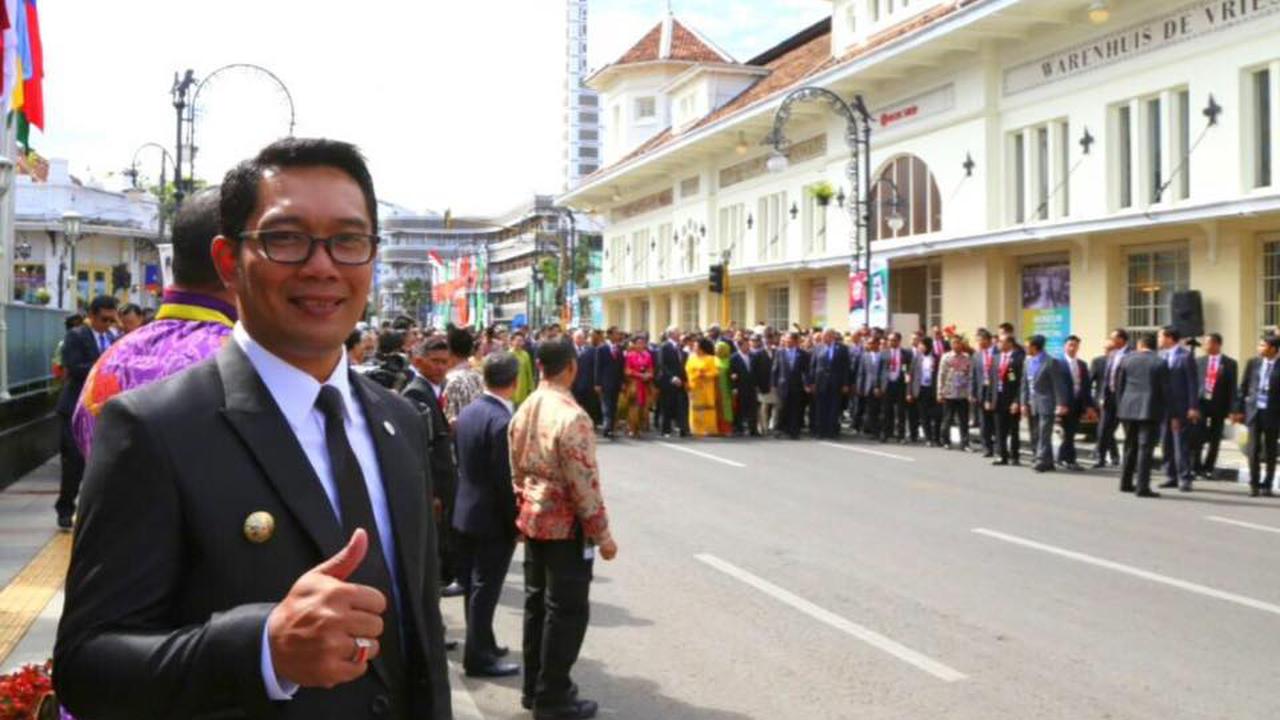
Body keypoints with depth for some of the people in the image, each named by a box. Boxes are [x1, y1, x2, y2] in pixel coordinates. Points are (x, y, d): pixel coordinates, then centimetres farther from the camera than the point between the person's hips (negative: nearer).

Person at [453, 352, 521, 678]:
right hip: (493, 517, -9)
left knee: (475, 585, 18)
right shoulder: (503, 421, -24)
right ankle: (478, 656, 11)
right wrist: (518, 521, -14)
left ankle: (481, 643, 32)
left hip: (467, 511, 9)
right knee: (485, 588, 2)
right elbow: (505, 480, -23)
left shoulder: (468, 412, 3)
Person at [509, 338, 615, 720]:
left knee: (537, 603, 16)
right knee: (566, 611, 1)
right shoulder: (571, 416, -21)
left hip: (533, 520, 8)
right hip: (566, 526, -8)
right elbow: (584, 485, -21)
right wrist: (603, 535, -13)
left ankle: (535, 687, 26)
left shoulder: (523, 412, 4)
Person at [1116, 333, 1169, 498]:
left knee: (1130, 447, 17)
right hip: (1150, 410, -4)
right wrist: (1164, 412, 4)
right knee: (1145, 448, -4)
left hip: (1128, 409, 4)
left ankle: (1126, 483, 23)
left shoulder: (1126, 359, 4)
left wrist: (1120, 406, 15)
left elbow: (1118, 385, 7)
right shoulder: (1160, 363, -5)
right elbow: (1165, 389, -4)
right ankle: (1142, 487, -8)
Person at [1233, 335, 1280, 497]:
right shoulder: (1253, 363, 5)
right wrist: (1239, 410, 4)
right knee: (1254, 449, 0)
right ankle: (1254, 484, 6)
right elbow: (1243, 387, 8)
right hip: (1254, 411, 2)